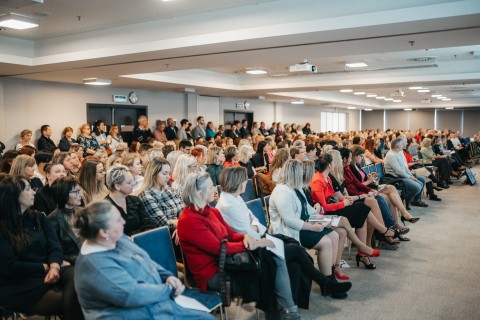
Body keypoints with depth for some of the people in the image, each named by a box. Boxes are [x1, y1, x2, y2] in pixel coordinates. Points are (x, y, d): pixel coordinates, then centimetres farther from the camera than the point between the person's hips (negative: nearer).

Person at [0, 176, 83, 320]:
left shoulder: (39, 218, 12)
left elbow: (55, 247, 2)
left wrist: (54, 266, -19)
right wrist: (47, 267, -10)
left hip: (47, 272, 5)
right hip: (20, 286, -4)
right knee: (66, 300, -28)